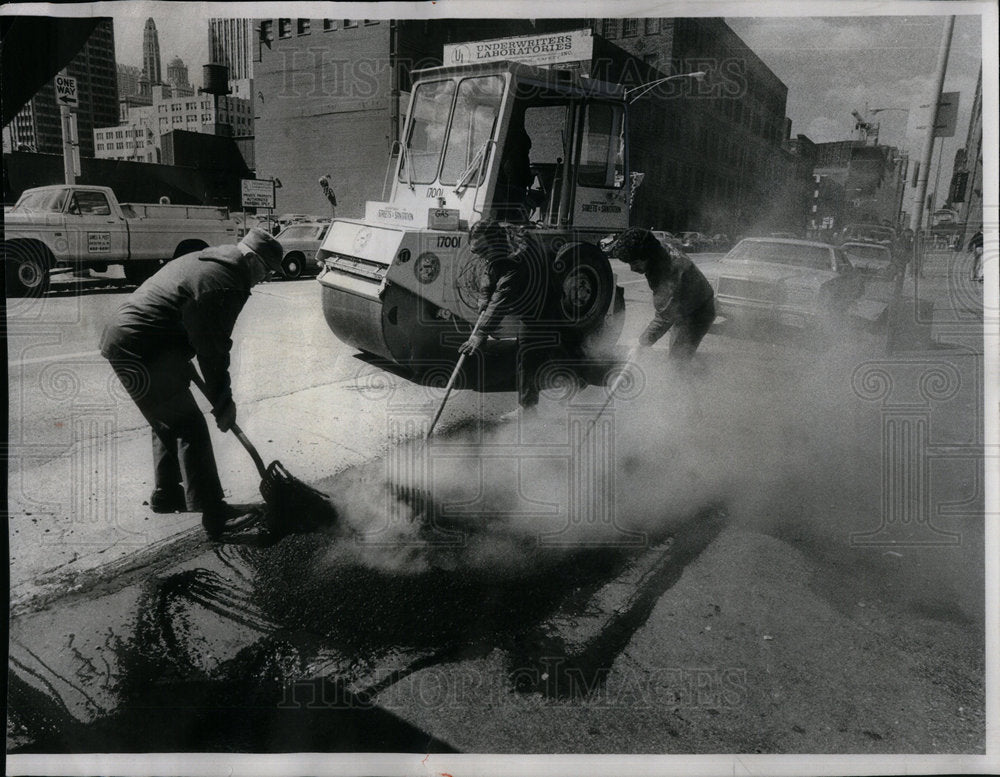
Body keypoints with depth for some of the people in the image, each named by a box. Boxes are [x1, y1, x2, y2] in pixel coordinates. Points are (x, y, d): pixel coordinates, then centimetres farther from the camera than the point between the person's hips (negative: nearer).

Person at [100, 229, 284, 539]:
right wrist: (223, 403, -2)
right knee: (190, 428, -4)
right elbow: (213, 351, -13)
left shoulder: (201, 260, 15)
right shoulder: (226, 285, -18)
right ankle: (211, 511, 1)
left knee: (168, 422, 22)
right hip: (140, 353, -11)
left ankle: (166, 496, 35)